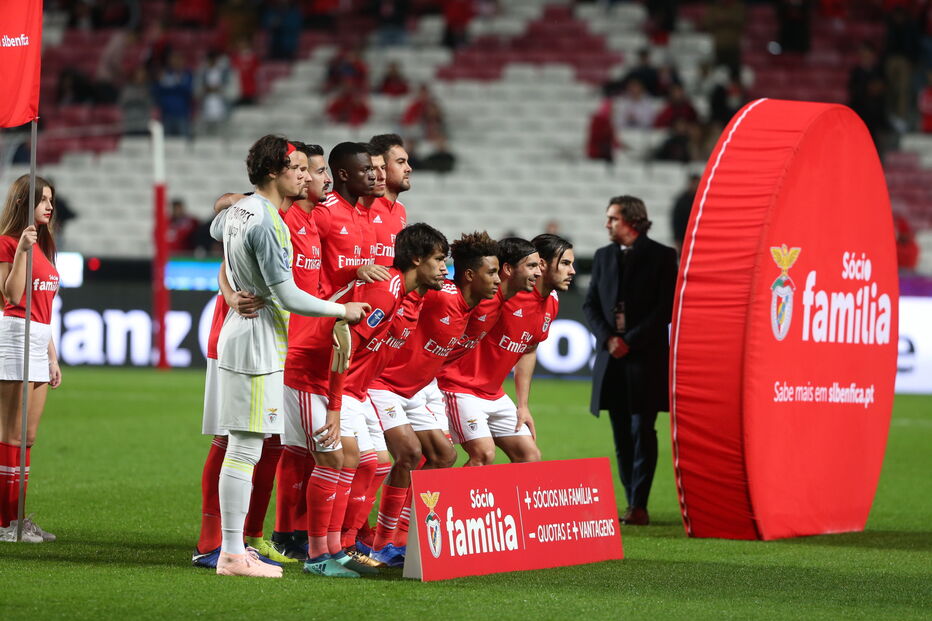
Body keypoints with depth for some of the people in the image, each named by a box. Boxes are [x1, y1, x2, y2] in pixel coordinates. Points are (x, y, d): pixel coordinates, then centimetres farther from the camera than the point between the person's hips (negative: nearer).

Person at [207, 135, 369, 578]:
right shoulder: (266, 223, -20)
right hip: (259, 339, -10)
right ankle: (232, 554, -8)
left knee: (242, 448, 12)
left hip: (238, 327, 10)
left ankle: (233, 549, 15)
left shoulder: (237, 211, 9)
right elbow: (288, 296, -19)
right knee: (245, 447, -8)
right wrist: (342, 311, -9)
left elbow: (215, 229, 35)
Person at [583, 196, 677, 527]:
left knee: (642, 432, -7)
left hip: (645, 357, -5)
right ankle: (633, 504, 10)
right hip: (611, 358, 5)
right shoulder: (603, 256, 13)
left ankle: (639, 506, -7)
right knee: (621, 435, 5)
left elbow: (665, 307, -6)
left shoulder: (661, 256, -1)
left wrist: (631, 341, -12)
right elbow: (590, 305, 12)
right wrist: (608, 338, -6)